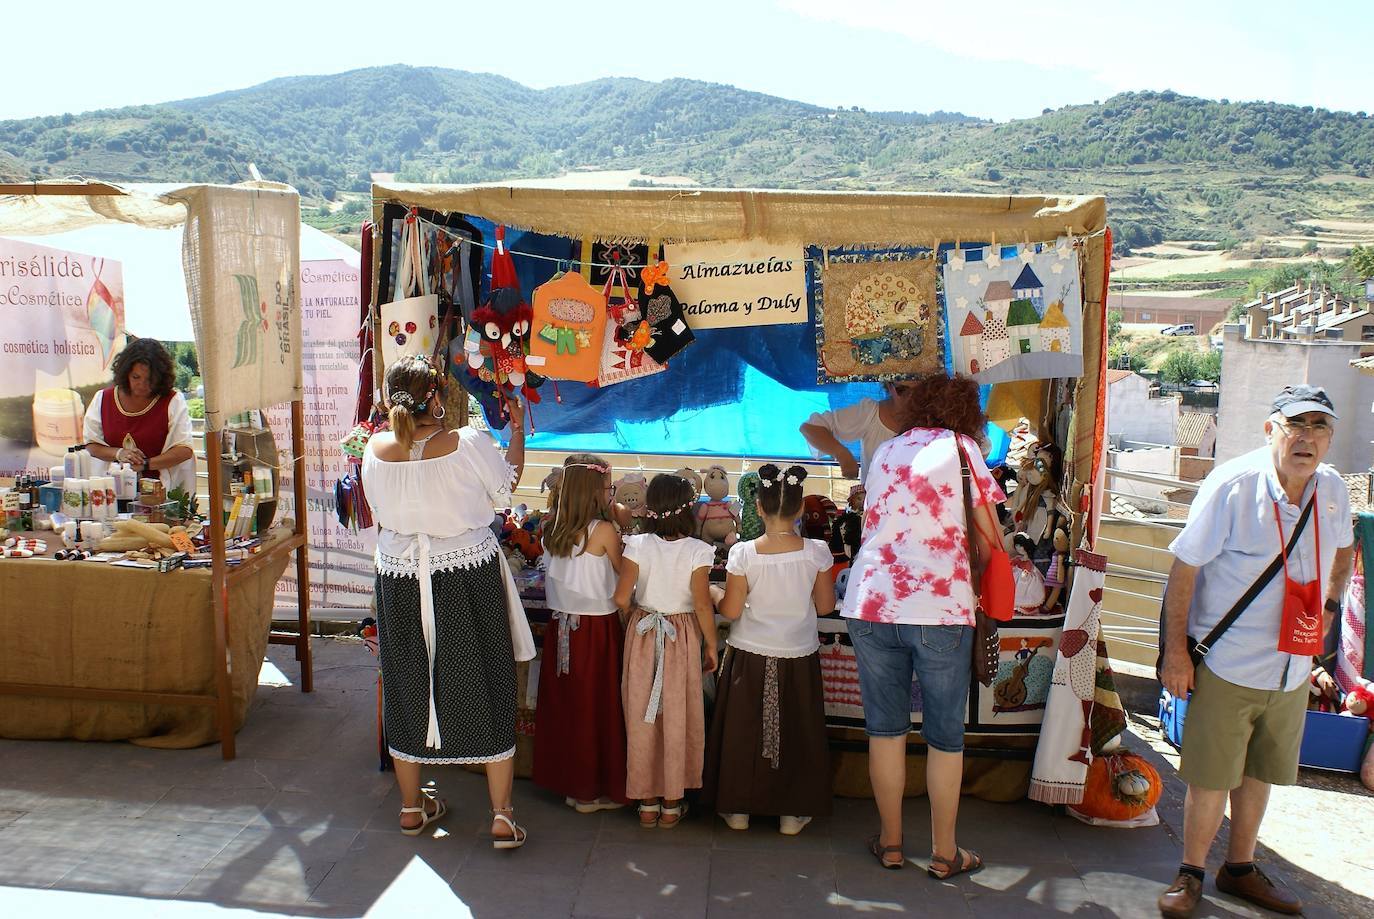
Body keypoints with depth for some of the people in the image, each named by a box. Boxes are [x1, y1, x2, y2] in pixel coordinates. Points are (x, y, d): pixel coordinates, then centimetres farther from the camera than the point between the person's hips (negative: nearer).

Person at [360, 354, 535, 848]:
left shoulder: (376, 450, -8)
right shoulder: (468, 444, -17)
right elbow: (506, 485, 1)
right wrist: (517, 430, 13)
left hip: (399, 582, 3)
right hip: (469, 578, -3)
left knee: (408, 686, 18)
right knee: (486, 687, 9)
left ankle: (412, 807, 32)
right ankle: (502, 817, 14)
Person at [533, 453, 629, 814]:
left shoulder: (552, 531, 3)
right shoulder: (603, 530, -14)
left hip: (561, 627, 6)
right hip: (597, 628, -6)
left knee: (564, 705, 14)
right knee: (598, 709, 6)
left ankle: (568, 782, 26)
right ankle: (595, 790, 16)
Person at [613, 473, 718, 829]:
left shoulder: (638, 546, -9)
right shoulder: (697, 550, -12)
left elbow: (621, 597, -11)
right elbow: (702, 604, -14)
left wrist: (634, 622, 8)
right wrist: (711, 645, -1)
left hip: (642, 634, 1)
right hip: (683, 636, -1)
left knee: (642, 718, 12)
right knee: (678, 719, 10)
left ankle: (647, 802, 20)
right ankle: (672, 804, 19)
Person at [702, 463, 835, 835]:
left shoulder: (743, 553, -14)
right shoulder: (816, 551, -11)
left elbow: (731, 610, -10)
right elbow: (825, 605, -2)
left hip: (750, 655, -1)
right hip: (798, 656, 1)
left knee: (743, 730, 14)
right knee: (795, 733, 14)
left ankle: (738, 808, 25)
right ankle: (791, 813, 24)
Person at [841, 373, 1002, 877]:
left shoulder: (884, 452, 15)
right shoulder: (960, 447, 2)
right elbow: (989, 538, 2)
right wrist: (980, 586, 19)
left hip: (871, 604, 4)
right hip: (941, 608, -4)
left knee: (885, 727, 12)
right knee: (945, 733, 9)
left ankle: (890, 842, 23)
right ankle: (944, 853, 19)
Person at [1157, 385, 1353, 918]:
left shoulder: (1332, 489, 0)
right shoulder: (1232, 485, -17)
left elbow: (1342, 550, 23)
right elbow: (1184, 568, -14)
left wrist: (1329, 607, 12)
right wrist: (1175, 649, -15)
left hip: (1293, 669, 6)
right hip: (1227, 666, -5)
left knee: (1261, 772, 18)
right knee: (1212, 777, 3)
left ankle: (1239, 869, 35)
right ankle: (1191, 874, 22)